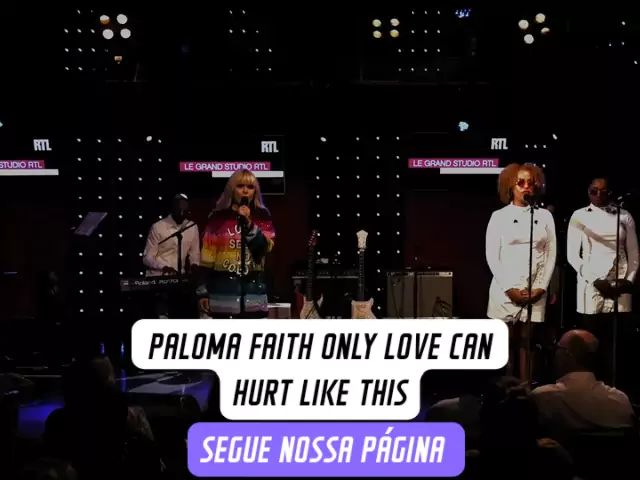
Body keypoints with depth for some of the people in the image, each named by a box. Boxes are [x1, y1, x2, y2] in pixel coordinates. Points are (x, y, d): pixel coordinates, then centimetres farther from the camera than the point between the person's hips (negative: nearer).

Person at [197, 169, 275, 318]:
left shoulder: (262, 216, 7)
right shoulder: (218, 217, 3)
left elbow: (265, 248, -7)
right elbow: (207, 257, 3)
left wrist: (248, 223, -17)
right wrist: (203, 290, -1)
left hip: (253, 286, 1)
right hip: (223, 286, -1)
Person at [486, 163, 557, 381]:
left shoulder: (545, 216, 9)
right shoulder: (499, 216, 2)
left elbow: (551, 255, 6)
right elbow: (492, 257, -2)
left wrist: (540, 287, -4)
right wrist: (510, 288, -10)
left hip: (535, 292, 2)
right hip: (506, 291, -2)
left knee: (526, 343, 5)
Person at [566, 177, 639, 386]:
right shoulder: (579, 216, 5)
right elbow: (572, 255, 0)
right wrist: (595, 280, -9)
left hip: (619, 288, 1)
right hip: (591, 287, -1)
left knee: (617, 344, -3)